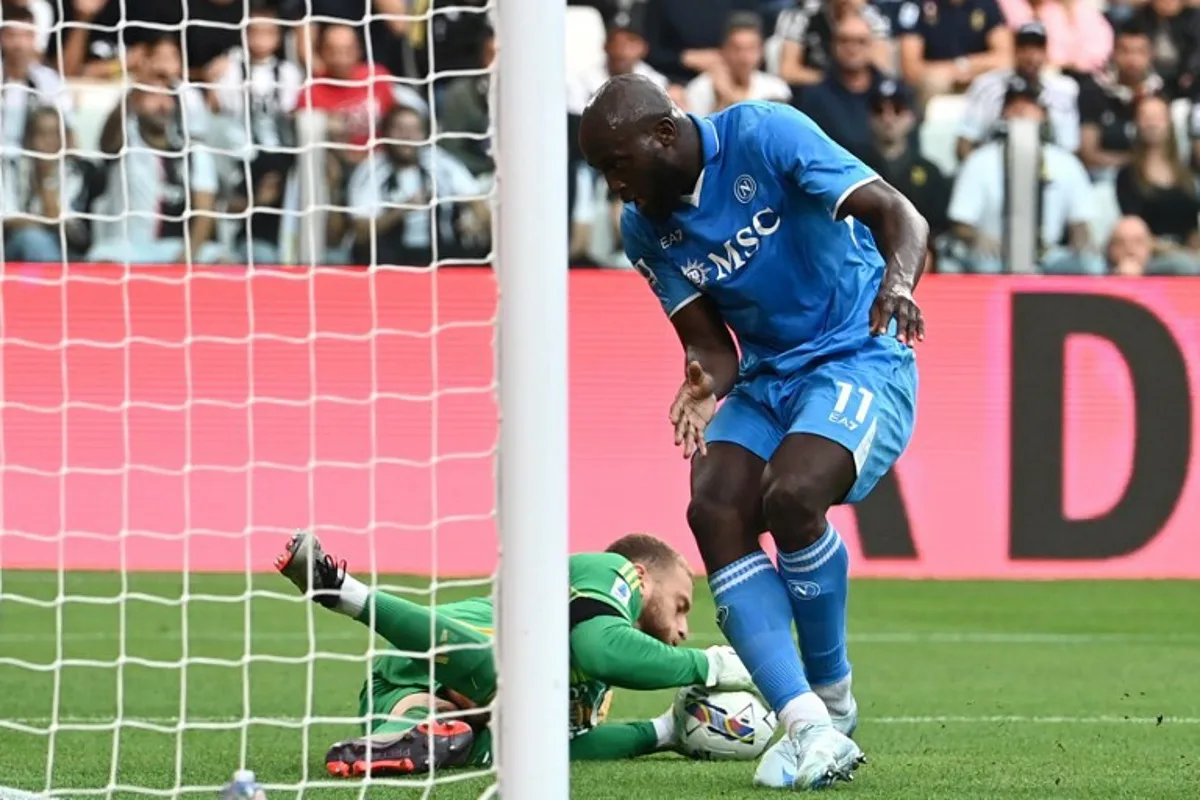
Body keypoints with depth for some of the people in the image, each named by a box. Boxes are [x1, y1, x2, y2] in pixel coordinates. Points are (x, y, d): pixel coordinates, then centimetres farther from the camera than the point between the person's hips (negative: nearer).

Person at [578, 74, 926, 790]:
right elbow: (710, 343, 2)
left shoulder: (764, 137, -16)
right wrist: (704, 381, -23)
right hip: (767, 375, 6)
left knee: (789, 497, -29)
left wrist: (897, 284, -43)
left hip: (860, 360, -6)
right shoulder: (647, 230, 2)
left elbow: (899, 215, -22)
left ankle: (832, 697, -5)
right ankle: (809, 729, -22)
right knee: (715, 509, -19)